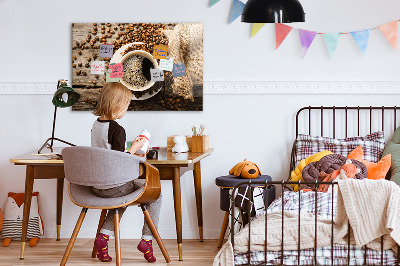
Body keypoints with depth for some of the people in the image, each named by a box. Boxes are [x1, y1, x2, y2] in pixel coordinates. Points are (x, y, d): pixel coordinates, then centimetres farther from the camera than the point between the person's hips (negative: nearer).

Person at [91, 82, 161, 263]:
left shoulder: (96, 125, 6)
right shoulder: (117, 129, -19)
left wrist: (130, 155, 19)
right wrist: (134, 148, -8)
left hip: (96, 186, 8)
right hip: (114, 186, -8)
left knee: (123, 195, 36)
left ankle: (104, 236, 18)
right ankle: (147, 239, 9)